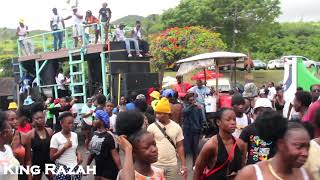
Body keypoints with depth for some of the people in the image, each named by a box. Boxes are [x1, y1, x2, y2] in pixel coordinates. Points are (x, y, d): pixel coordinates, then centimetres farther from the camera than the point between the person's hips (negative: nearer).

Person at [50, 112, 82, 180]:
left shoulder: (75, 135, 5)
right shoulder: (56, 137, -9)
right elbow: (52, 157, -9)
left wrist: (78, 154, -2)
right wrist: (64, 147, -18)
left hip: (75, 168, 4)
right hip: (62, 169, -4)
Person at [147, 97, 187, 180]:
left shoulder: (177, 127, 1)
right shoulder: (152, 127, -5)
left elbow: (180, 146, 6)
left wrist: (183, 165, 2)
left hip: (172, 165, 2)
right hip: (156, 164, -2)